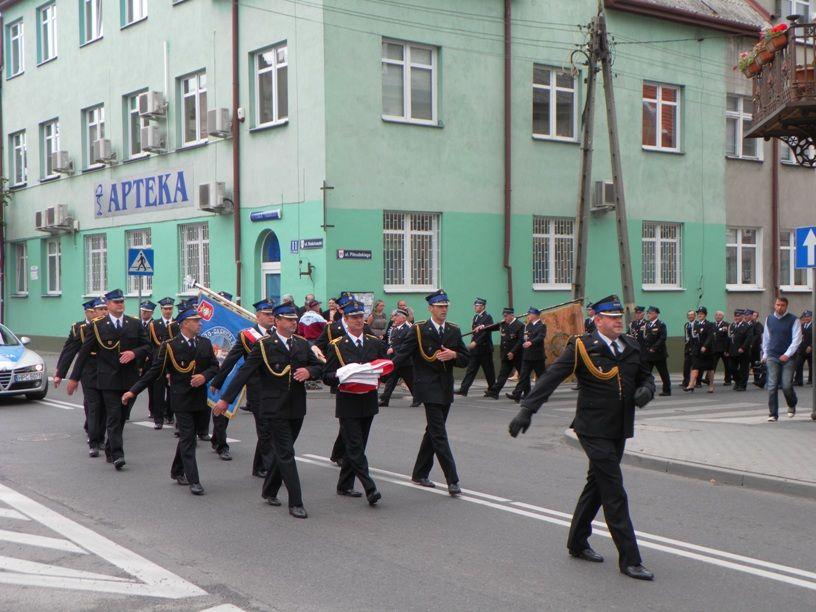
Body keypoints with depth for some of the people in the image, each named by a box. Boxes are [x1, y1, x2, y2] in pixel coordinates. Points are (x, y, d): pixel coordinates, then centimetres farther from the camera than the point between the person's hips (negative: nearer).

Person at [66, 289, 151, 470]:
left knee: (122, 416, 9)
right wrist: (74, 377, 1)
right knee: (114, 416, -10)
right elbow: (84, 352, 2)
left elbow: (147, 347, 8)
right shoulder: (97, 325, 0)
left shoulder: (135, 324, 8)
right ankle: (117, 455, -13)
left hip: (129, 378, 3)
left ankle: (110, 450, 23)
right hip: (108, 378, -3)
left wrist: (134, 353, -13)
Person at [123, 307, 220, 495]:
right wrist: (133, 391, -11)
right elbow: (155, 371, -6)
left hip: (201, 399, 5)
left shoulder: (205, 343, 7)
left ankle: (177, 471, 33)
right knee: (187, 438, -6)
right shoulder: (170, 346, -7)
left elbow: (215, 366, 9)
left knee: (187, 437, 15)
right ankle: (193, 480, -6)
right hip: (182, 400, -5)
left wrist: (204, 376, -13)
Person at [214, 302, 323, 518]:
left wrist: (309, 371, -11)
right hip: (274, 409, -5)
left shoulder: (302, 344, 9)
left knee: (280, 451, 16)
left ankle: (270, 491, 34)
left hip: (296, 409, 5)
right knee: (286, 454, -6)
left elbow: (319, 367, 13)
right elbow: (244, 373, -8)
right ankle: (295, 503, -4)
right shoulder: (264, 345, -7)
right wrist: (225, 399, -10)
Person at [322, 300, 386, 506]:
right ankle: (370, 489, -13)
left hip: (369, 402, 4)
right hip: (348, 403, -4)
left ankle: (345, 485, 23)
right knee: (355, 447, -10)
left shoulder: (375, 343, 9)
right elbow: (327, 377, -3)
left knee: (355, 446, 12)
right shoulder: (336, 346, -2)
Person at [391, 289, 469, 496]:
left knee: (433, 432, 15)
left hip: (446, 390, 6)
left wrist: (454, 355, -11)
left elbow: (465, 360, 10)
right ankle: (452, 481, -11)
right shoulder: (418, 330, -5)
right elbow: (402, 355, -10)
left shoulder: (454, 331, 10)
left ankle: (420, 474, 28)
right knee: (439, 434, -10)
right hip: (429, 388, -6)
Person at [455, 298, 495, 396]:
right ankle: (463, 389, -3)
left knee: (489, 371, 4)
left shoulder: (488, 317, -11)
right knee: (470, 369, 1)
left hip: (485, 348, -7)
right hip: (475, 349, 7)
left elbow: (486, 332, -20)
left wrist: (475, 342, -24)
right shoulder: (475, 317, 14)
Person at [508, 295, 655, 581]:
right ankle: (629, 560, -1)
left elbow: (646, 376, 22)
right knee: (614, 493, -7)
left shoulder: (631, 347, 9)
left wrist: (646, 390, -3)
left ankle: (578, 543, 35)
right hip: (594, 430, -7)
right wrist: (527, 410, -24)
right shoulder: (581, 347, -11)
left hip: (619, 431, 7)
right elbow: (551, 377, -15)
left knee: (596, 484, 19)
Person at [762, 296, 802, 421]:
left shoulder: (793, 320, -3)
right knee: (772, 386, -6)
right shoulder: (769, 319, 9)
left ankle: (792, 406, 24)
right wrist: (765, 354, 16)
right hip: (772, 357, 3)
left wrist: (787, 355, -14)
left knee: (787, 386, -6)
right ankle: (773, 414, -1)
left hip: (788, 358, -2)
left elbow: (797, 339, -7)